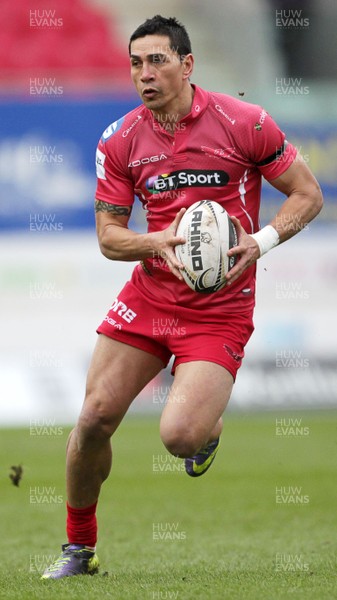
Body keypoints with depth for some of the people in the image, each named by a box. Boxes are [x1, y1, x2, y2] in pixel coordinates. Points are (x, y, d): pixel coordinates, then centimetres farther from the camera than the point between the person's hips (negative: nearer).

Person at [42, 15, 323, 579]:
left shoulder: (243, 122, -10)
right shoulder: (120, 141, 0)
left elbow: (307, 194, -3)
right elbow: (108, 236, 3)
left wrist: (263, 240, -20)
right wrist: (158, 243, -17)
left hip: (220, 308, -4)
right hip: (148, 295, 4)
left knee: (179, 437, -20)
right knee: (94, 417, -2)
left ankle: (207, 426, 19)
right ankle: (79, 547, 20)